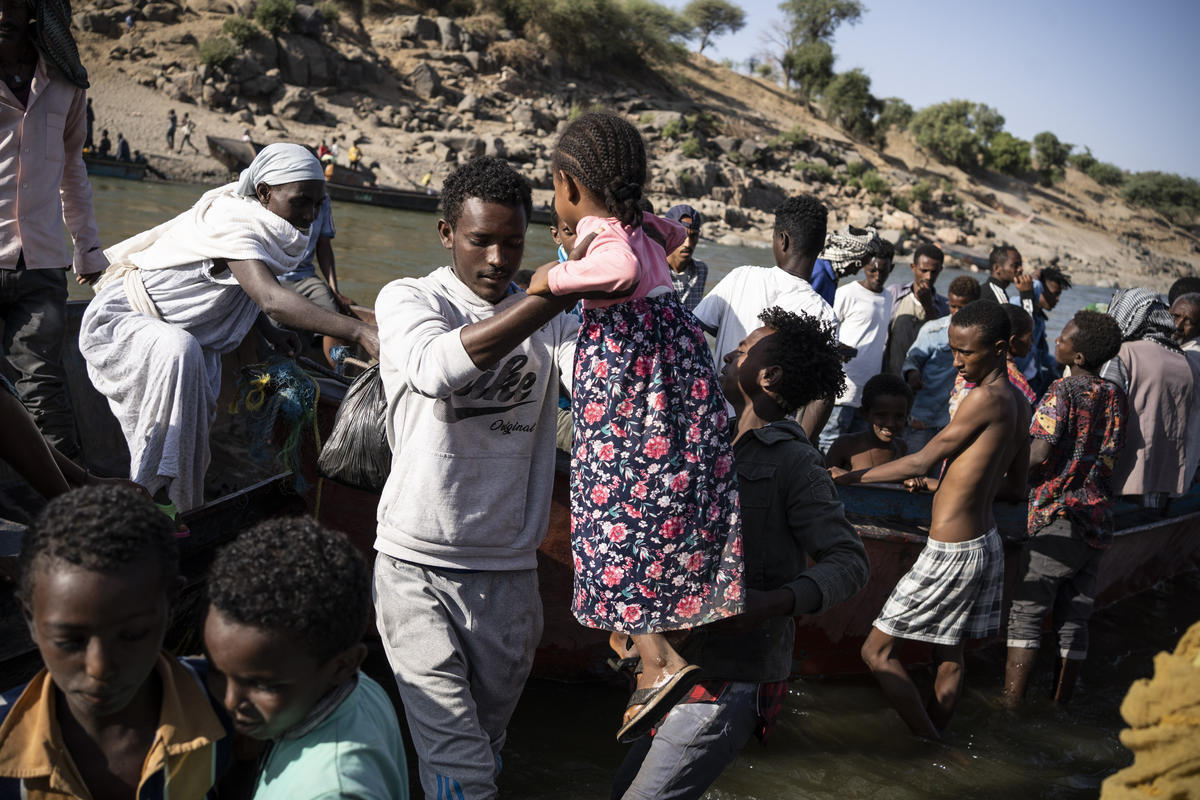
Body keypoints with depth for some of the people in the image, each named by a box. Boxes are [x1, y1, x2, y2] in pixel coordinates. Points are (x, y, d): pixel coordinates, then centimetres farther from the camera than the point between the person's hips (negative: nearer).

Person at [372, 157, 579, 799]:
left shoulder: (546, 320, 8)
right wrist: (561, 290, -34)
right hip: (419, 565, -3)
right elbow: (436, 367, -26)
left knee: (488, 742, 16)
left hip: (509, 571, 4)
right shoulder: (408, 299, -2)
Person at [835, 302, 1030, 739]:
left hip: (951, 553, -10)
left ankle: (928, 744, 4)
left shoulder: (986, 398, -19)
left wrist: (851, 476, -6)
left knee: (877, 651, -1)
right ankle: (936, 733, 30)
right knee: (948, 653, 20)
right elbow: (1016, 488, 18)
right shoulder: (1018, 403, 8)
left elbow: (922, 461, -14)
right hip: (986, 542, 10)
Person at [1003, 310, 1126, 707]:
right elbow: (1110, 457, 12)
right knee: (1074, 620, 11)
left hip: (1058, 521, -7)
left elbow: (1039, 454, -18)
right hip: (1099, 524, 7)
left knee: (1026, 615, -3)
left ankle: (1009, 707, -3)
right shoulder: (1115, 396, 9)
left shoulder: (1062, 391, -11)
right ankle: (1060, 704, 17)